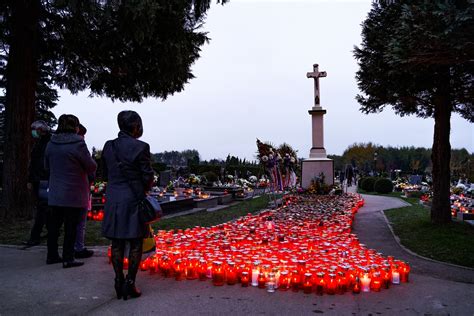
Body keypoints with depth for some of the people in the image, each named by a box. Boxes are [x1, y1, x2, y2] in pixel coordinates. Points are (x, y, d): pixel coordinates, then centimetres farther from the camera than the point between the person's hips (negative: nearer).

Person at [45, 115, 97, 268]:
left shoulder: (51, 144, 3)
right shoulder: (78, 144, -16)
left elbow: (47, 165, 16)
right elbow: (92, 167, -10)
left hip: (55, 193, 6)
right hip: (73, 194, -6)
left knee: (54, 224, 16)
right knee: (71, 227, 2)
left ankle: (52, 255, 27)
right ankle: (68, 259, 8)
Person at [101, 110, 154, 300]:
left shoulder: (108, 146, 4)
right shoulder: (140, 147, -12)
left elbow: (105, 173, 10)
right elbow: (148, 177, -9)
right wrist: (144, 189, 10)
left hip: (113, 199, 5)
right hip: (133, 199, -5)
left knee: (117, 243, 12)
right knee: (135, 244, 7)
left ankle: (119, 284, 19)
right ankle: (130, 284, 10)